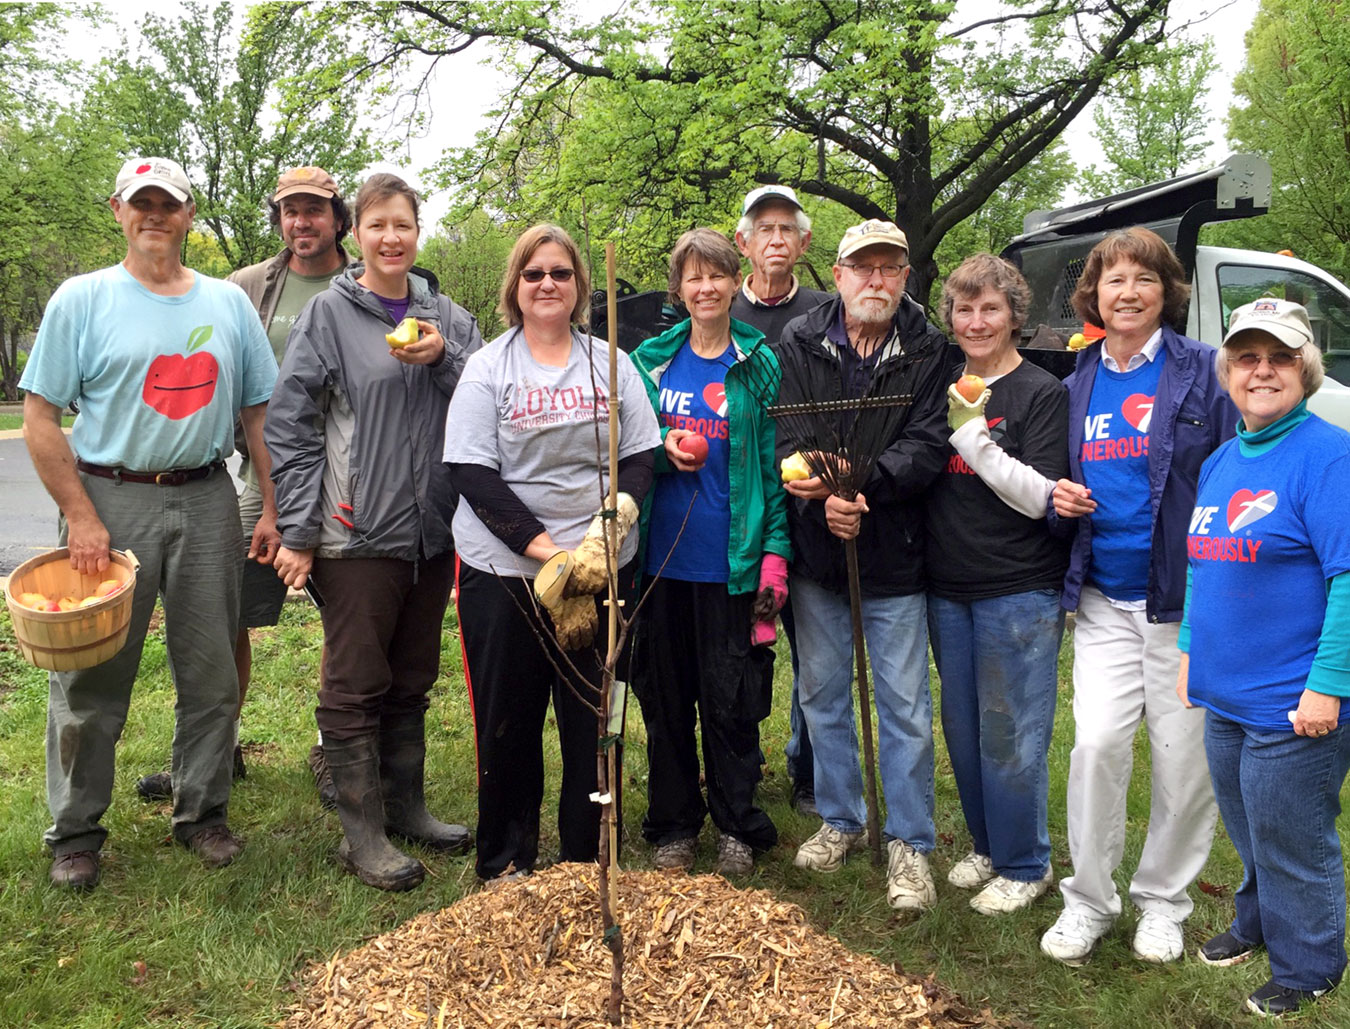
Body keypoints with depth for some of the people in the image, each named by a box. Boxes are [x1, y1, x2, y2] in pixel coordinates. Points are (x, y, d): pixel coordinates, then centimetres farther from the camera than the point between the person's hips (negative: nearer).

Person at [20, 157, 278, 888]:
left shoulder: (228, 303, 9)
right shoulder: (82, 299, 0)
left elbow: (260, 412, 12)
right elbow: (40, 420, -3)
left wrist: (273, 507, 4)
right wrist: (80, 517, -11)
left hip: (207, 501, 3)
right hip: (110, 499, -3)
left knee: (211, 672, 9)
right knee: (93, 677, 3)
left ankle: (202, 813, 24)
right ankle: (75, 832, 18)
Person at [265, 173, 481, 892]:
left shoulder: (445, 316, 9)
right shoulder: (328, 314, -3)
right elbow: (289, 426, -6)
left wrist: (444, 359, -13)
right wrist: (296, 532, -10)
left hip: (432, 531, 5)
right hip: (356, 535, -4)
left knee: (412, 678, 15)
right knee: (355, 684, 2)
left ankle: (405, 804, 29)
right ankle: (362, 832, 12)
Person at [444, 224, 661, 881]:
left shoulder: (610, 363, 9)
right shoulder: (488, 367, 2)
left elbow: (641, 457, 6)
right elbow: (472, 474, -6)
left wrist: (606, 532, -12)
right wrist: (546, 549, -15)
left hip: (604, 569, 2)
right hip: (503, 568, -1)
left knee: (594, 717, 5)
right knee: (508, 722, 5)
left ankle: (588, 864, 20)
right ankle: (505, 865, 22)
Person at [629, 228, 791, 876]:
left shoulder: (760, 365, 2)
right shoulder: (651, 360, 8)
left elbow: (774, 462, -1)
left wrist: (775, 553, -8)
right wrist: (663, 451, -8)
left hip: (731, 561, -2)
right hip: (662, 555, 2)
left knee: (730, 700, 4)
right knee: (665, 695, 9)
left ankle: (736, 827, 22)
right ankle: (674, 825, 25)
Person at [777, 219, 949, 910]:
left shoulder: (929, 351, -3)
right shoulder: (799, 343, 1)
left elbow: (927, 447, -13)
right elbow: (784, 440, -6)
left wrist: (859, 480, -28)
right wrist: (824, 501, -23)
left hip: (894, 558, -2)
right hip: (815, 551, 3)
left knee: (905, 706, 3)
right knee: (822, 694, 14)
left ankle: (910, 845, 18)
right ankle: (840, 821, 33)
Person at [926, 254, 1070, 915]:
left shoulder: (1042, 393, -7)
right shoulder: (944, 387, 10)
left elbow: (1038, 497, -14)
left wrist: (973, 433, -20)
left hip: (1019, 592, -6)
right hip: (948, 587, 6)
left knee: (1010, 733, 1)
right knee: (964, 729, 15)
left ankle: (1024, 865, 18)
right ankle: (987, 845, 32)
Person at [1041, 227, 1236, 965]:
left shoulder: (1205, 371, -2)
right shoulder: (1077, 385, 10)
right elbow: (1057, 488, 19)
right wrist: (1060, 502, -4)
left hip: (1186, 596, -2)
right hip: (1105, 598, 3)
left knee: (1183, 756, 5)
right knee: (1097, 743, -7)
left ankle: (1163, 901, 26)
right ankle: (1089, 899, 11)